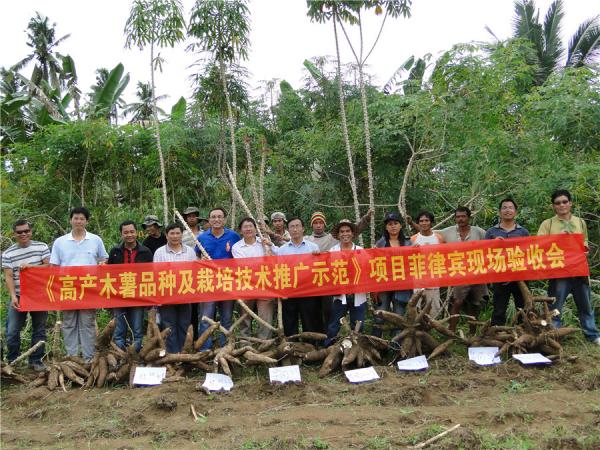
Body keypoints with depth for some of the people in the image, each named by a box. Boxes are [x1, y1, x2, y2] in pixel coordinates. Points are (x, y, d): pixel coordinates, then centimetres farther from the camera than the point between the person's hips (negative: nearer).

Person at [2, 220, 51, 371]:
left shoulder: (42, 247, 1)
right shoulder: (8, 254, 0)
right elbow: (8, 277, -6)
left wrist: (30, 266, -17)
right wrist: (13, 296, -17)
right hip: (18, 297, 0)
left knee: (39, 329, 6)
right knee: (12, 331, 0)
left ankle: (36, 360, 17)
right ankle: (12, 361, 17)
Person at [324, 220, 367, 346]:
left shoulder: (360, 250, 6)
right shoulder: (332, 251, 3)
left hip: (358, 295, 1)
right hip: (340, 295, -1)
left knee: (358, 328, 10)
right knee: (333, 328, 1)